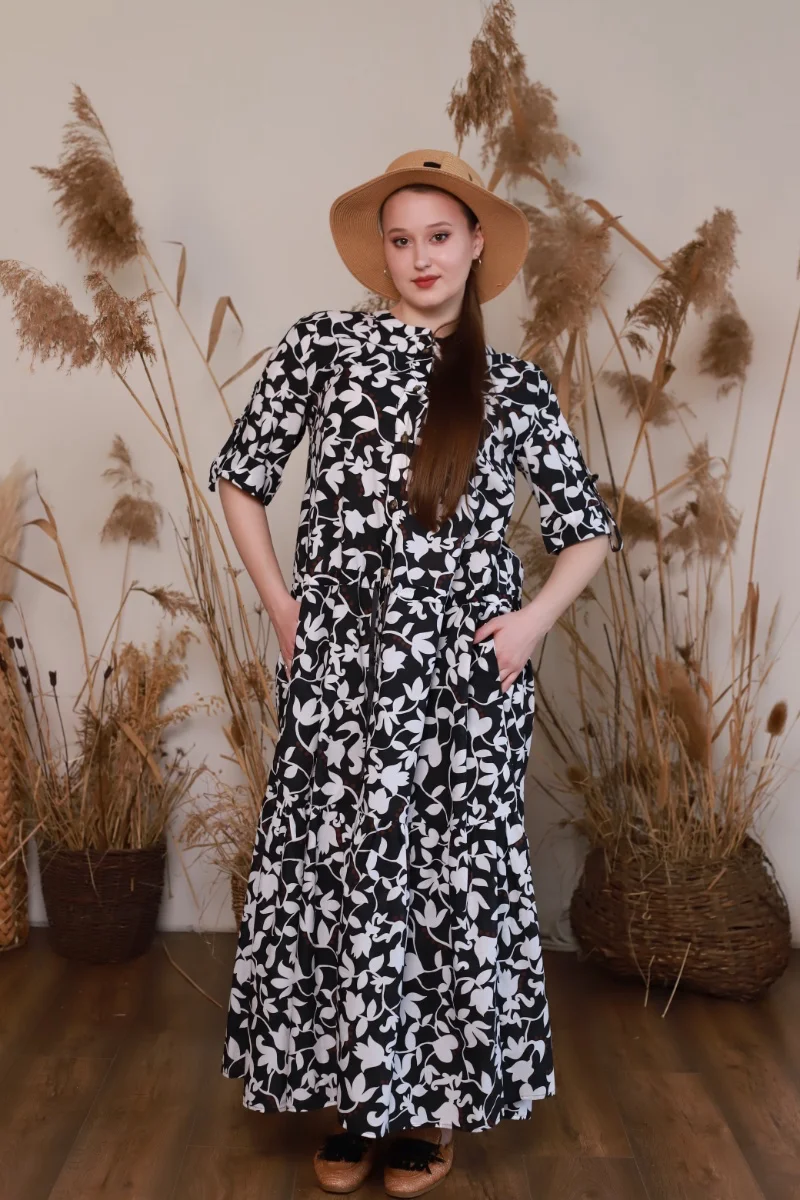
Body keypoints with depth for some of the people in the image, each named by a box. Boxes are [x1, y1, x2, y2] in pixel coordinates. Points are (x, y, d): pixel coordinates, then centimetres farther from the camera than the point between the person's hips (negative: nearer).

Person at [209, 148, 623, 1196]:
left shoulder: (516, 387, 6)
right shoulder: (323, 345, 3)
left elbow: (589, 525, 11)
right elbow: (241, 474, 8)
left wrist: (535, 619, -3)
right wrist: (279, 601, 1)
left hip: (466, 666, 1)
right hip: (339, 657, 0)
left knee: (456, 871, 6)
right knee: (337, 867, 6)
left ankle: (436, 1103, 26)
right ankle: (358, 1098, 26)